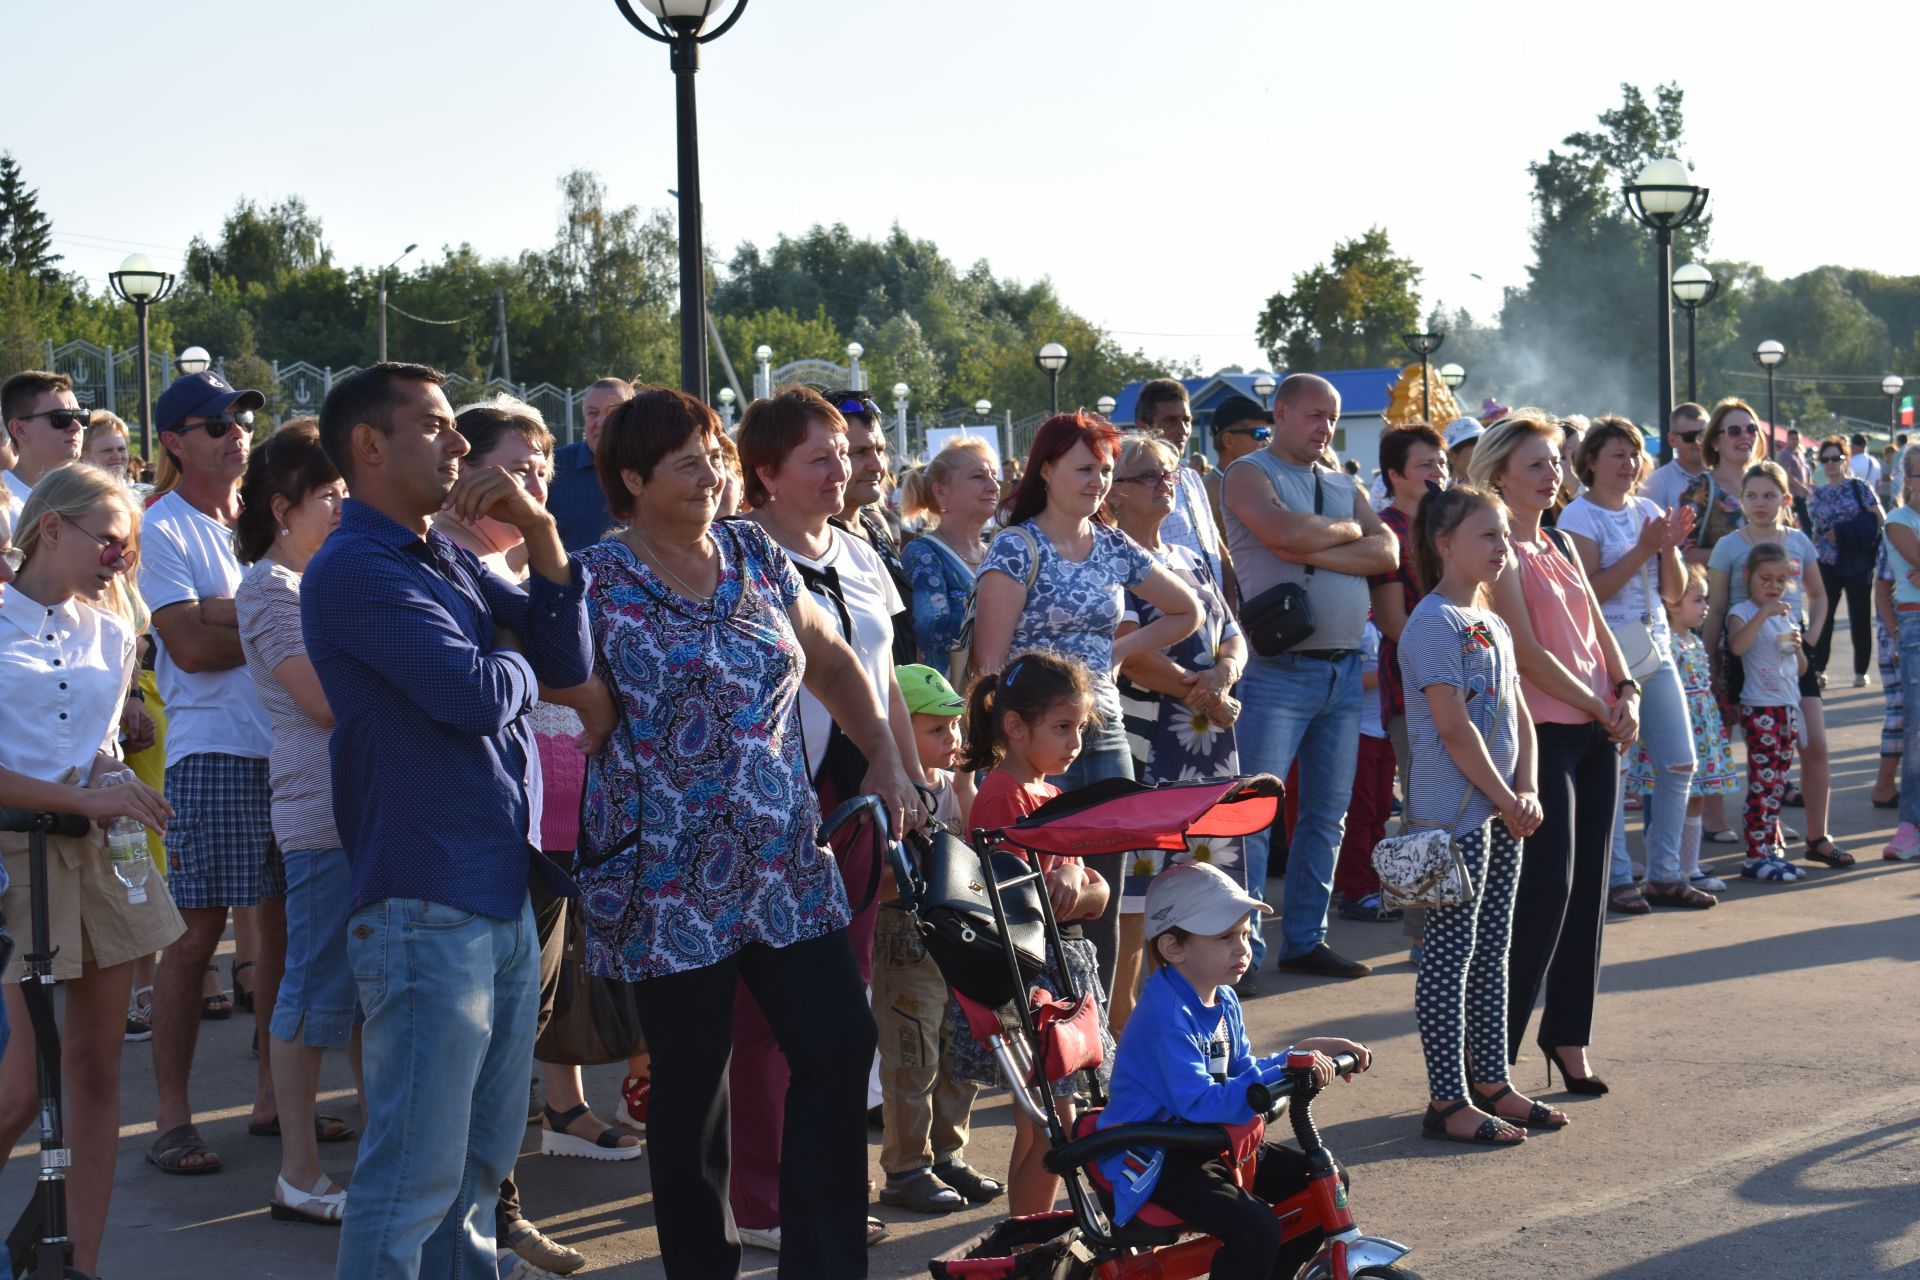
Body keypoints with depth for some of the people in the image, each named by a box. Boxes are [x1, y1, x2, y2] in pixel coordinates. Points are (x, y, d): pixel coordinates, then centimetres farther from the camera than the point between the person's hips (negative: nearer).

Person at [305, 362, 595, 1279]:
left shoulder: (448, 560, 15)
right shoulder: (354, 569, -13)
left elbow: (566, 665, 11)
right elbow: (479, 697, -22)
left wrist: (540, 533, 0)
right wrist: (511, 659, 1)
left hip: (504, 895, 9)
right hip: (426, 908, -9)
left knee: (484, 1158, 17)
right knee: (415, 1175, -5)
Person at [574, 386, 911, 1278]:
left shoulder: (755, 556, 8)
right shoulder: (598, 582, -7)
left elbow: (830, 661, 17)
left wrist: (884, 759, 10)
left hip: (783, 864, 5)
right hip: (668, 884, -5)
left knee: (840, 1047, 2)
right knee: (691, 1081, 5)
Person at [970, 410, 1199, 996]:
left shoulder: (1115, 549, 12)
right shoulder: (1016, 548, -5)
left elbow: (1187, 612, 24)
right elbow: (989, 660, -10)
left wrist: (1119, 651, 11)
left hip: (1105, 739, 6)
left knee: (1104, 904, 8)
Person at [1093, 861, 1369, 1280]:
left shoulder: (1224, 1001, 6)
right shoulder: (1167, 1015, -25)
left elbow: (1242, 1072, 12)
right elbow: (1199, 1103, -33)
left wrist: (1302, 1054, -4)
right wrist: (1283, 1070, -37)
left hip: (1211, 1144, 10)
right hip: (1156, 1159, -10)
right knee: (1256, 1229, -29)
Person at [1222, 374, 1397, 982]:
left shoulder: (1345, 488, 18)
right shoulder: (1249, 474, 0)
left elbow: (1386, 553, 2)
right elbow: (1287, 531, -19)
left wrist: (1314, 550, -11)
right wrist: (1348, 532, -1)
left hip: (1344, 669, 7)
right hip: (1277, 669, -6)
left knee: (1326, 813, 10)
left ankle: (1305, 939, 18)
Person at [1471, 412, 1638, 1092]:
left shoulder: (1562, 546, 16)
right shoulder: (1501, 552, -9)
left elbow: (1598, 630, 17)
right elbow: (1528, 652, -15)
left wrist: (1625, 692, 0)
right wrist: (1598, 707, -11)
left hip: (1597, 733, 8)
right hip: (1543, 730, -8)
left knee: (1588, 888, 8)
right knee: (1547, 887, -10)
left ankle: (1568, 1035, 17)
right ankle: (1496, 1051, -3)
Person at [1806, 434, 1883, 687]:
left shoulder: (1859, 487, 0)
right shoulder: (1817, 495, 9)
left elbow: (1879, 522, -4)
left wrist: (1843, 532, -11)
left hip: (1858, 564, -3)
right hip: (1827, 564, 3)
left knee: (1860, 618, 2)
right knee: (1823, 616, -2)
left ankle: (1861, 672, 11)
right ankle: (1818, 669, 1)